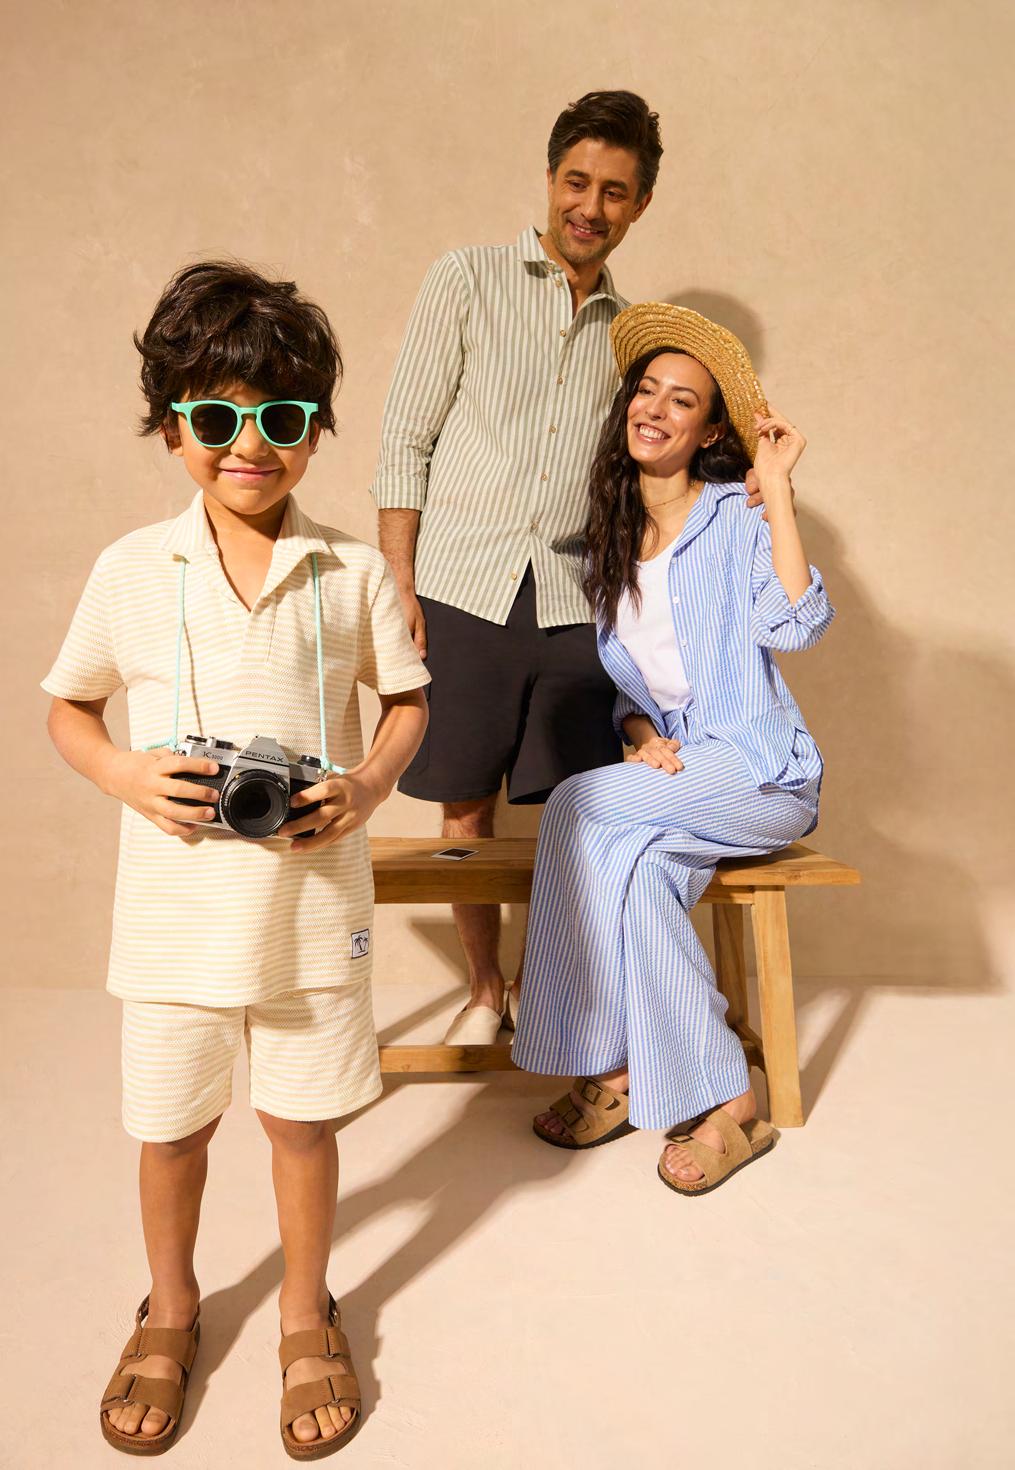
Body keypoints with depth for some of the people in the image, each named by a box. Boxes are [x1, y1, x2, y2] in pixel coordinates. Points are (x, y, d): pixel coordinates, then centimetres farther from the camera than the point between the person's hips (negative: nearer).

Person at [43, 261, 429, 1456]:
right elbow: (66, 707, 7)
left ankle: (306, 1314, 42)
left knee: (300, 1117, 15)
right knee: (170, 1124, 18)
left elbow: (407, 700, 6)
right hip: (174, 902, 1)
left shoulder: (353, 570, -4)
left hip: (314, 897, 0)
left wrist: (374, 782, -13)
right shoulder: (131, 572, -3)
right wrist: (124, 774, -12)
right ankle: (169, 1311, 47)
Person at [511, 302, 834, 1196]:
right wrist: (646, 737, -5)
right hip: (666, 779, 4)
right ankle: (725, 1102, -12)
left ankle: (618, 1071, -12)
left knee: (583, 808, -26)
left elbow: (794, 625, -22)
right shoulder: (608, 536, 12)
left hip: (762, 776, -4)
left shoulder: (735, 517, -3)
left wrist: (775, 484, -18)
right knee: (636, 868, -29)